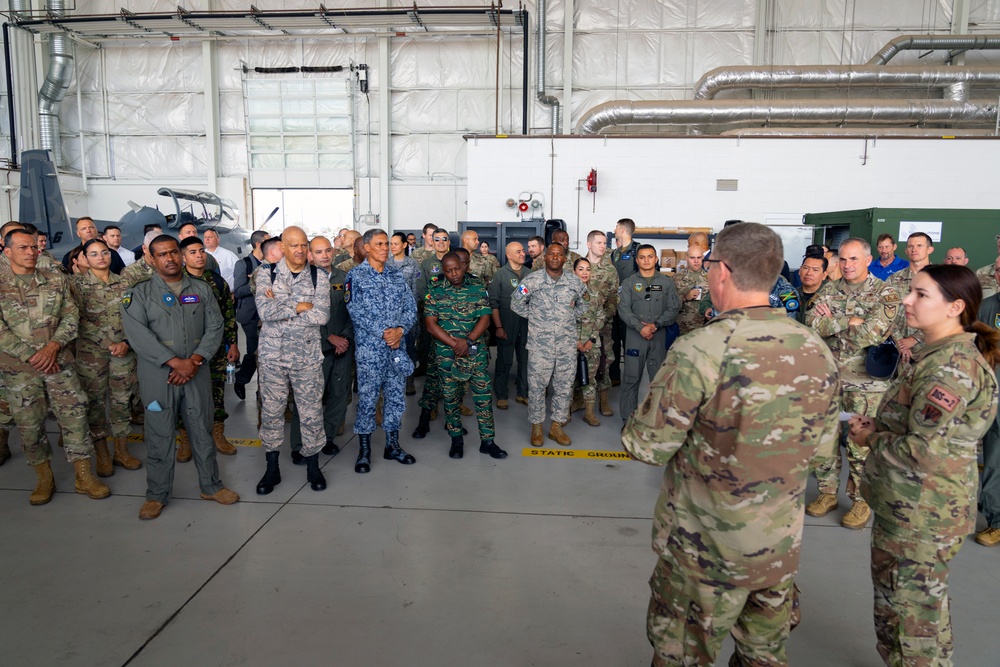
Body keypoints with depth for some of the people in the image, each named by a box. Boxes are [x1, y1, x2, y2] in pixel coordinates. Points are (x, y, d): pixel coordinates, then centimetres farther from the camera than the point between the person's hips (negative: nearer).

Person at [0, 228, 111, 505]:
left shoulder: (56, 280, 6)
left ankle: (84, 476, 11)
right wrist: (32, 356, -13)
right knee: (29, 425, 7)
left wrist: (52, 346, -12)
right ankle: (44, 479, 24)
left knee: (75, 416, 1)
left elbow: (71, 317, 2)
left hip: (59, 361, 1)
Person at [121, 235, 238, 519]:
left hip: (197, 374, 2)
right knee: (159, 436, 5)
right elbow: (137, 334, -11)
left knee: (202, 431, 10)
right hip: (158, 375, -2)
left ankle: (210, 485, 24)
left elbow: (215, 327, 3)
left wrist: (195, 360, -11)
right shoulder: (138, 292, 1)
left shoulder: (202, 290, 9)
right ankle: (157, 495, 19)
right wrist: (176, 362, -17)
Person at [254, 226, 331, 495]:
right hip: (272, 355, 0)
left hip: (308, 357, 0)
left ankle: (313, 466, 25)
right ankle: (272, 469, 26)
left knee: (311, 412, 7)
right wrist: (299, 307, -13)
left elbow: (322, 316, -13)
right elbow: (265, 311, -15)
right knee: (271, 412, 10)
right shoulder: (266, 274, 0)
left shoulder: (319, 277, 0)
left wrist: (280, 309, -12)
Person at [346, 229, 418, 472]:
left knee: (396, 396, 11)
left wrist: (400, 329, -12)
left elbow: (410, 307, 6)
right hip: (369, 347, -5)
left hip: (397, 346, 5)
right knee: (367, 398, 1)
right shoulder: (355, 276, -3)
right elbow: (357, 312, -12)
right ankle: (364, 450, 14)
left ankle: (392, 445, 24)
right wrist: (383, 333, -17)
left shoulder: (397, 276, 11)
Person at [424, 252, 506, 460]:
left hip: (477, 351, 0)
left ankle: (488, 440, 12)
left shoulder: (478, 288, 1)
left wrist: (467, 341, -17)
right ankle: (456, 439, 23)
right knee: (450, 396, 9)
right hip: (447, 353, 0)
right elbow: (430, 323, -5)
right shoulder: (435, 291, 0)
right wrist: (454, 344, -12)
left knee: (483, 395, 2)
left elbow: (485, 319, -4)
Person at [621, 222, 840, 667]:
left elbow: (647, 446, -19)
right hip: (782, 547, 6)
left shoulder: (700, 351, -25)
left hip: (705, 551, -5)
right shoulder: (816, 350, -5)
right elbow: (821, 448, 5)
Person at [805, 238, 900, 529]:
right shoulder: (829, 290, 6)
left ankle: (861, 500, 21)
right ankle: (827, 492, 27)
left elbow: (868, 335, -19)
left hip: (865, 383, -4)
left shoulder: (885, 294, -7)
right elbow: (811, 323, -8)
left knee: (861, 444, 4)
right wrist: (850, 321, -15)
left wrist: (831, 322, -9)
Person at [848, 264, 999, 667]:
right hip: (904, 505, 10)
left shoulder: (951, 365, -22)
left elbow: (924, 449, -26)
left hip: (922, 515, -10)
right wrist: (877, 426, 3)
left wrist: (871, 438, -11)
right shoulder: (938, 355, 9)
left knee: (914, 612, 6)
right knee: (893, 599, 23)